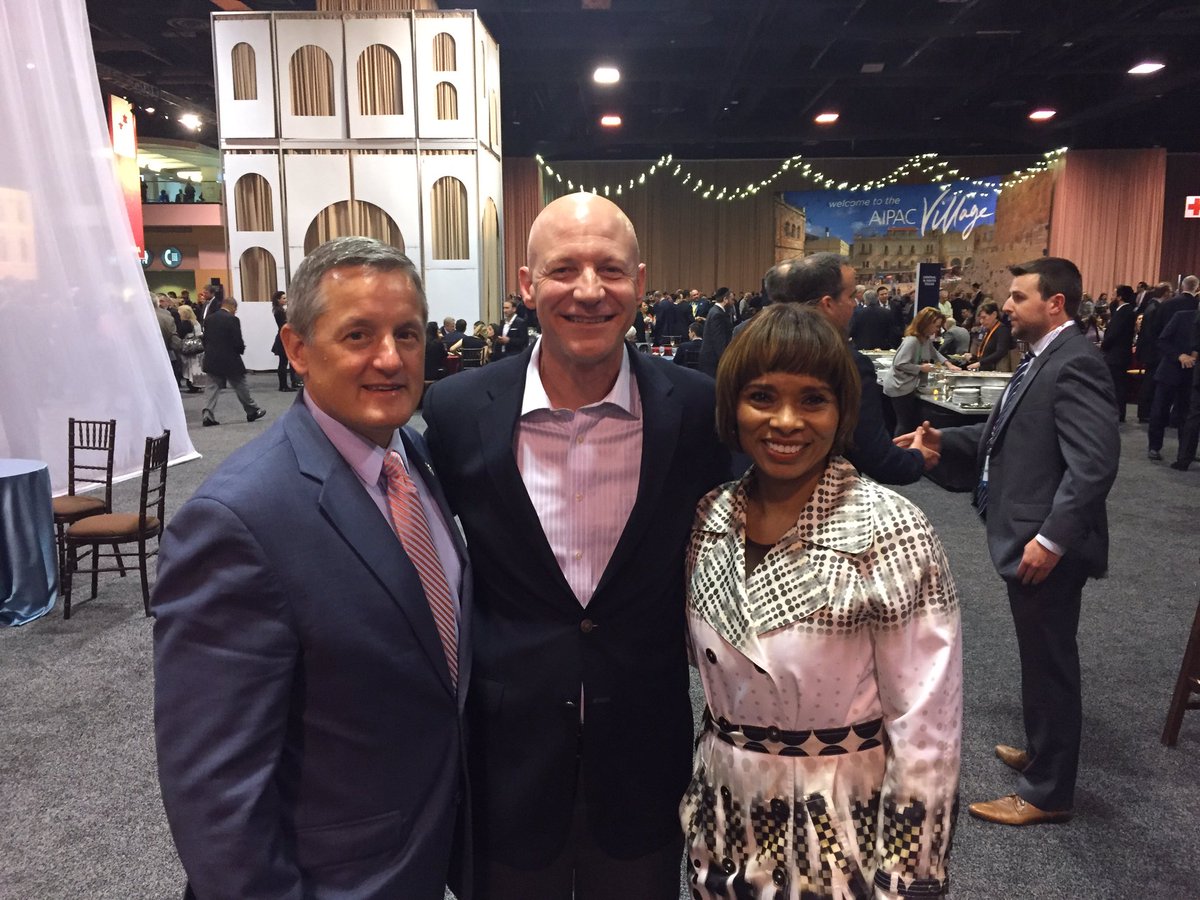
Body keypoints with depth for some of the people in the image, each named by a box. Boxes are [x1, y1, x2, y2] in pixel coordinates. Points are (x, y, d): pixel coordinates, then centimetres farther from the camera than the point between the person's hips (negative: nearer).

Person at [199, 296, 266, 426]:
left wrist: (210, 352, 18)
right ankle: (252, 411, 19)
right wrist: (242, 349, 5)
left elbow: (205, 339, 9)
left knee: (213, 387, 6)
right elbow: (238, 341, -15)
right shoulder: (232, 319, -13)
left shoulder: (209, 319, 6)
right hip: (230, 360, -5)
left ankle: (207, 415, -5)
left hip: (211, 360, 5)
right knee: (240, 387, 7)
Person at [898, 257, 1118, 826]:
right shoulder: (1042, 358, 12)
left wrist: (1052, 538, -28)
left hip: (1049, 546, -10)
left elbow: (1094, 464, -26)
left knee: (1049, 664, 4)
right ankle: (1041, 752, 42)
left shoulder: (1075, 363, -19)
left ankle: (1048, 792, 21)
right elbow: (1007, 435, 17)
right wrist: (945, 440, 6)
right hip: (1028, 538, 10)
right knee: (1040, 660, 23)